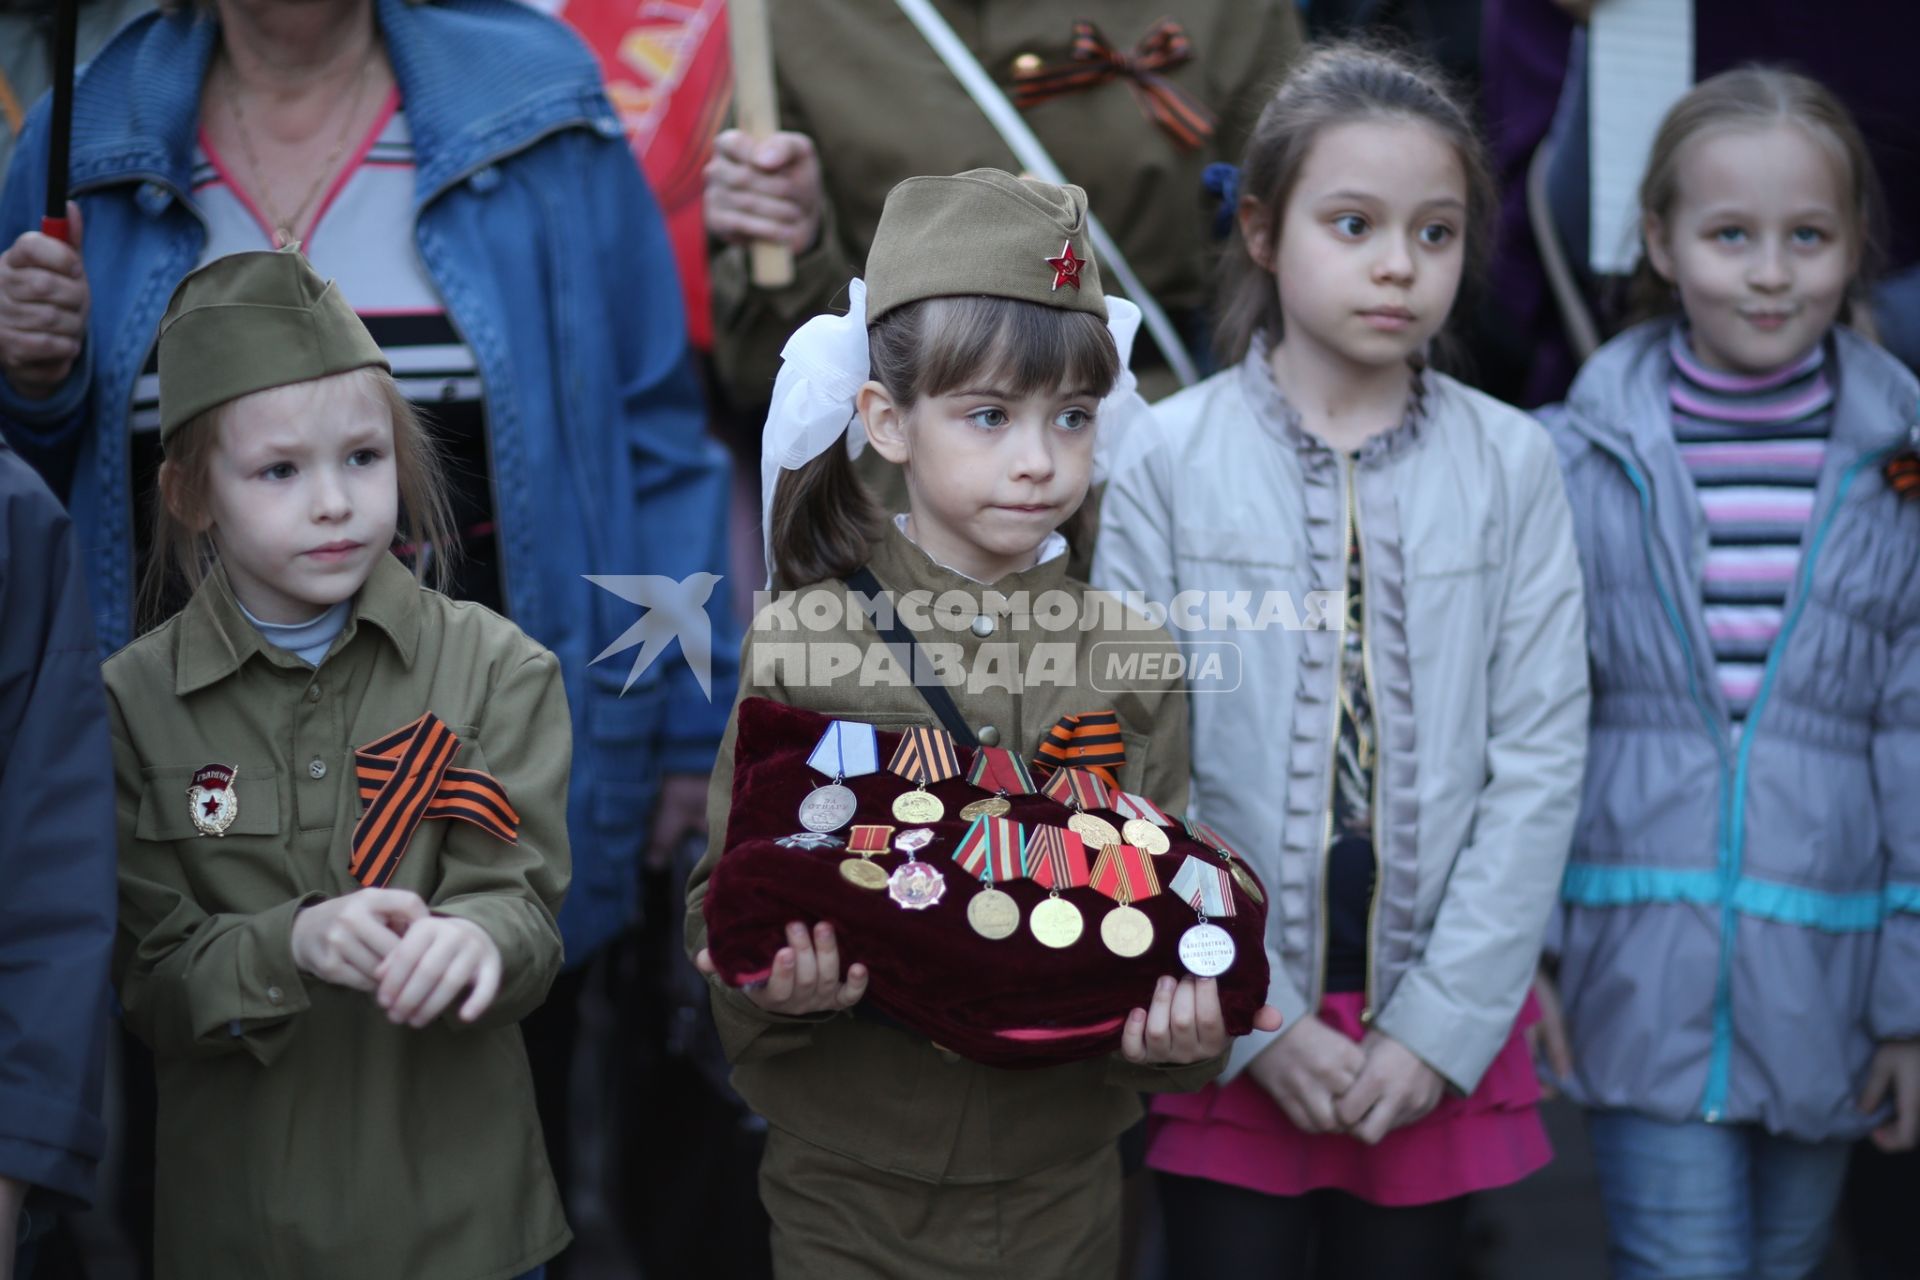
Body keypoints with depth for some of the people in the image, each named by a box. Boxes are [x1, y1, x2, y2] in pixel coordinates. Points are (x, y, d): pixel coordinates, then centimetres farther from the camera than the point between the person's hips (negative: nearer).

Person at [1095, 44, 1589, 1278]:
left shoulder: (1511, 461, -2)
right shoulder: (1167, 459, -6)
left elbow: (1541, 756, -4)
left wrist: (1443, 1020, -8)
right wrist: (1254, 1018, -9)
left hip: (1436, 1030, 1)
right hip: (1231, 1023, -1)